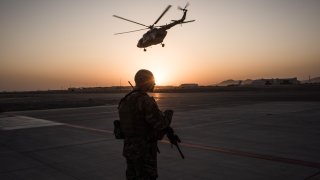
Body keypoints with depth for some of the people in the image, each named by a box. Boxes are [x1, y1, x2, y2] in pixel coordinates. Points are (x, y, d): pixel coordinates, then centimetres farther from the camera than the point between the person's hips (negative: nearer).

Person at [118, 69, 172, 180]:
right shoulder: (146, 101, -19)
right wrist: (168, 113, -2)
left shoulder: (126, 100, 7)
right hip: (144, 150, -8)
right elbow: (161, 123, -22)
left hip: (129, 148, 8)